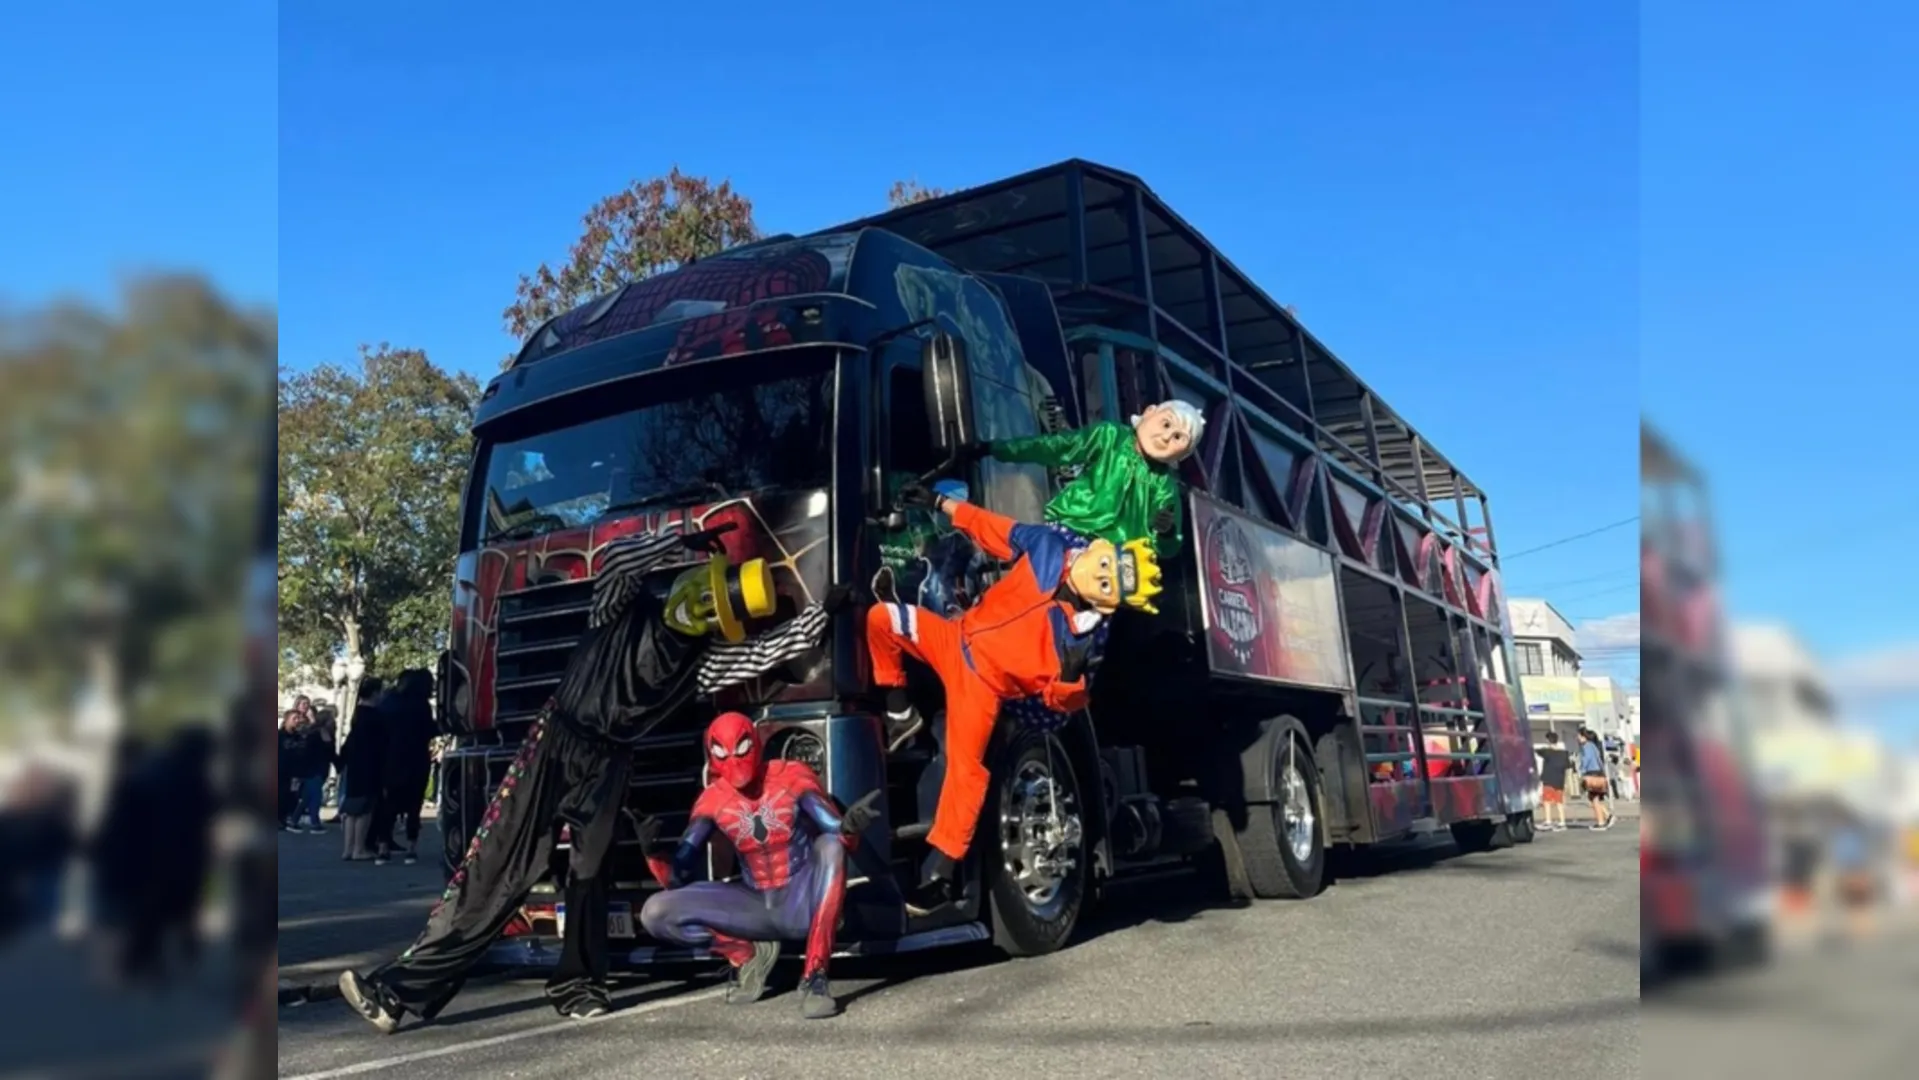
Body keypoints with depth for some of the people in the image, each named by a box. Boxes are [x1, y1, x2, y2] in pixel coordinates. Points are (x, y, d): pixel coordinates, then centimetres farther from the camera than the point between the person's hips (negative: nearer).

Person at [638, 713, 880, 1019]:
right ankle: (749, 954, 4)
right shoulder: (712, 800, -3)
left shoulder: (792, 777, -11)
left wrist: (850, 828, -47)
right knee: (655, 913, -14)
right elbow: (677, 877, -3)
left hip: (803, 902, -3)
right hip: (758, 907, 3)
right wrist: (654, 854, -25)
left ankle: (814, 977, -31)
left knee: (829, 844, -35)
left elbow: (837, 835, -22)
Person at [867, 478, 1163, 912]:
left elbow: (1064, 699, -17)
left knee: (965, 766, -15)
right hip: (956, 639, 6)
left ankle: (940, 869, -4)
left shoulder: (1081, 634, -22)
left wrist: (1071, 675, -39)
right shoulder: (1048, 546, -12)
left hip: (984, 681, -5)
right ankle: (900, 712, 14)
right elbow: (990, 528, 3)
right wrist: (939, 502, 4)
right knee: (883, 617, -4)